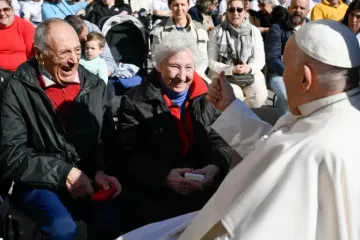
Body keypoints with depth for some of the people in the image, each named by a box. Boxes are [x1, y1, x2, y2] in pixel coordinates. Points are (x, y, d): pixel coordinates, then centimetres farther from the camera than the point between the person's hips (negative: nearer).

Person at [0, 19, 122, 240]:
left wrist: (100, 171, -14)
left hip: (86, 180, 3)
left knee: (110, 220, -24)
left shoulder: (96, 87, 5)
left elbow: (107, 140, 7)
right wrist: (63, 173, -15)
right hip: (38, 182, -2)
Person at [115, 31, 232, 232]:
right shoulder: (135, 102, 0)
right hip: (153, 193, -3)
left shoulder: (207, 97, 9)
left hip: (205, 188, 4)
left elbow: (221, 140, 7)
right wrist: (165, 175, -24)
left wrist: (215, 167, -17)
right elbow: (129, 155, -6)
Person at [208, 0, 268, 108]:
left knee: (260, 94, -26)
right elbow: (211, 62, -3)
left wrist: (249, 68, -19)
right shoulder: (217, 32, 0)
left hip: (251, 74, 2)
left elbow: (260, 60, 3)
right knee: (235, 95, -32)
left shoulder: (254, 31, 4)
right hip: (224, 75, -2)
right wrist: (231, 70, -18)